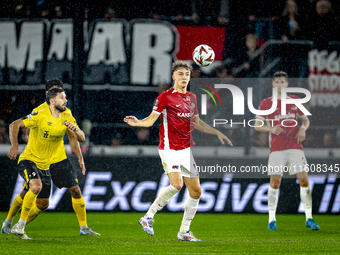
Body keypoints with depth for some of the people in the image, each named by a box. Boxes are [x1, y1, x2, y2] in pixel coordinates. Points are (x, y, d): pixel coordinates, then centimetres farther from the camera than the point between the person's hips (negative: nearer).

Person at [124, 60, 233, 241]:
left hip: (186, 149, 7)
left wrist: (217, 133, 23)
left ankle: (184, 231, 14)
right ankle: (148, 217, -11)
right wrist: (138, 122, -29)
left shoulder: (192, 98, 13)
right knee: (177, 184, -25)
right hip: (170, 148, -7)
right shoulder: (165, 97, -7)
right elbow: (151, 119, -9)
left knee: (196, 191, 3)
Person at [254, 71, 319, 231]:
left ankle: (309, 219, 1)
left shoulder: (295, 101, 10)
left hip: (295, 146, 1)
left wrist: (303, 128, -4)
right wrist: (271, 129, -14)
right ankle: (272, 219, 4)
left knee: (304, 180, -6)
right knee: (274, 183, -7)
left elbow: (305, 120, 19)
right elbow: (257, 125, 4)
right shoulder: (266, 103, 4)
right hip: (277, 148, -1)